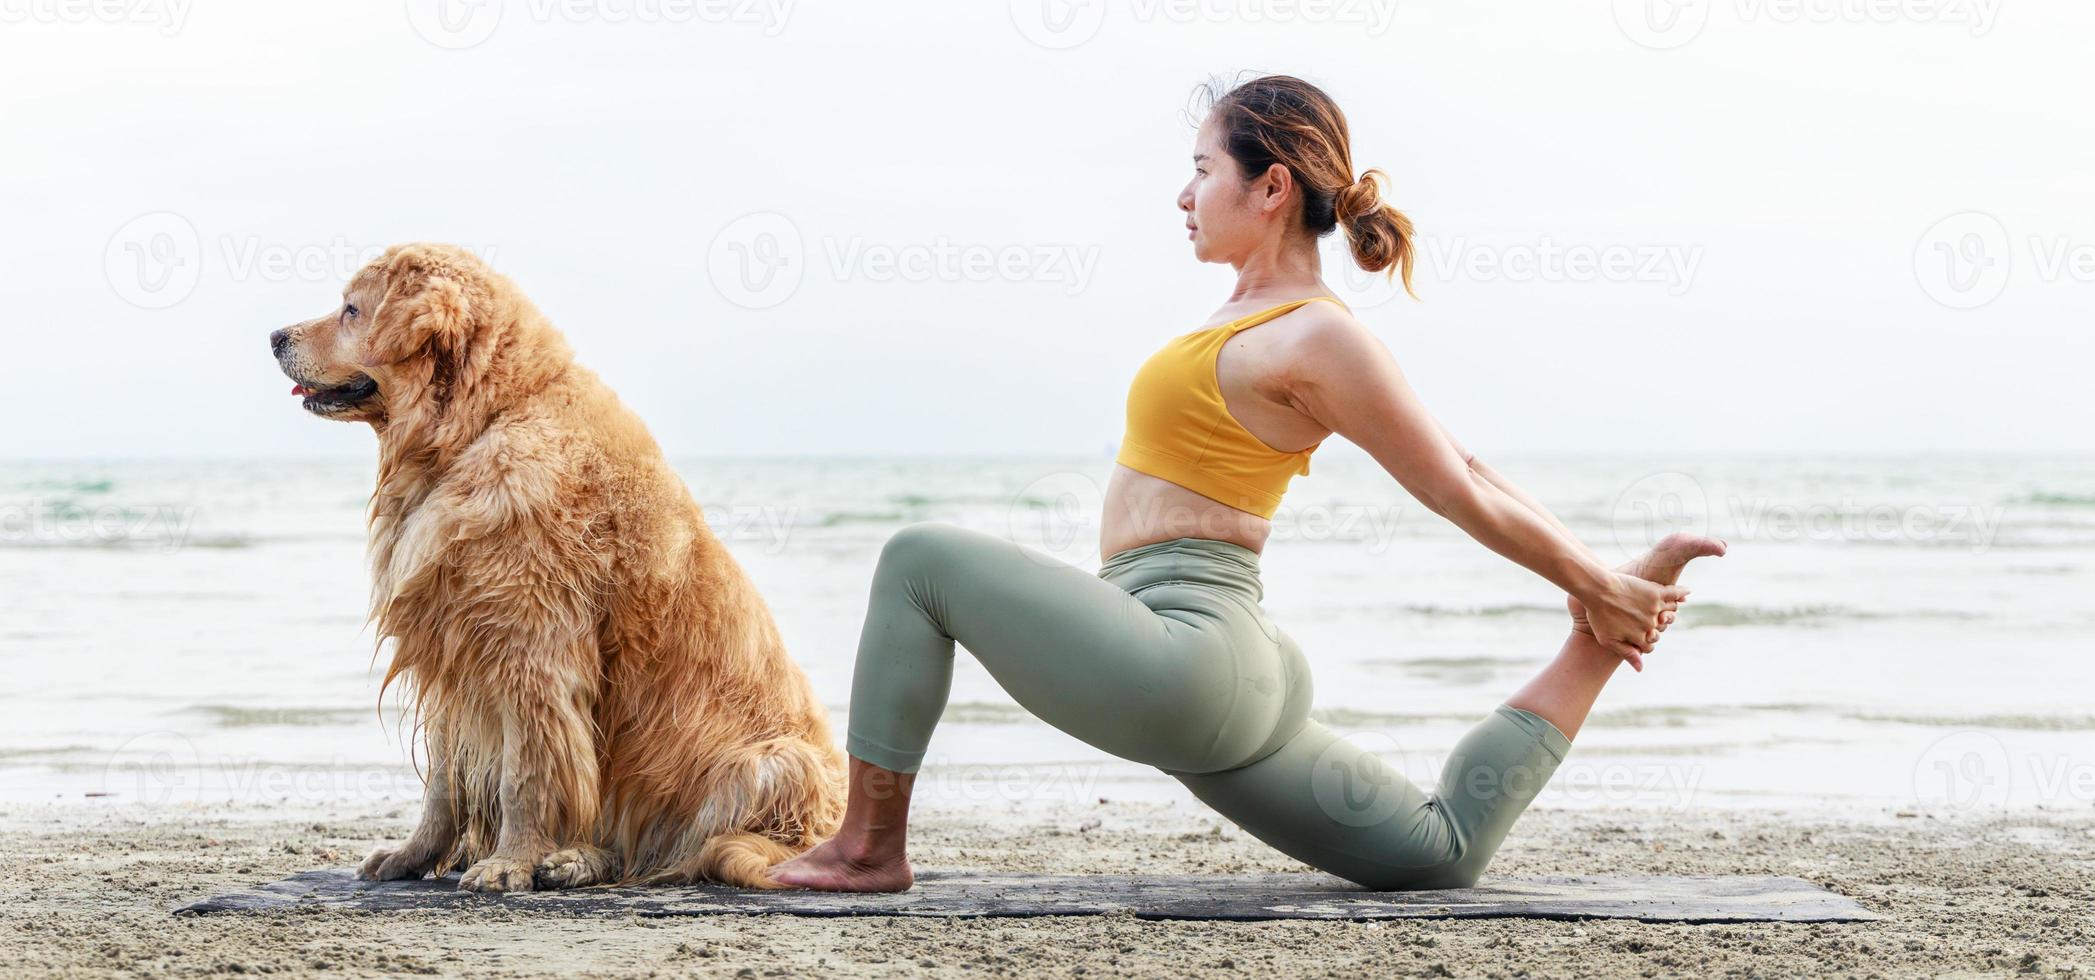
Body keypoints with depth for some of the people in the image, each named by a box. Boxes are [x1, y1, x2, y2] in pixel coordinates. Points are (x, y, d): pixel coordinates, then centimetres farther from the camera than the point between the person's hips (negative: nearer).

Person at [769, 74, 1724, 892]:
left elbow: (1461, 489, -6)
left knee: (921, 558, -5)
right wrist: (1594, 588, 23)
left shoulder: (1316, 337, -13)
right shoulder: (1269, 313, 15)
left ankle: (869, 845, -4)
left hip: (1177, 655, -10)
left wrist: (1600, 588, 1)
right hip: (1233, 681, 10)